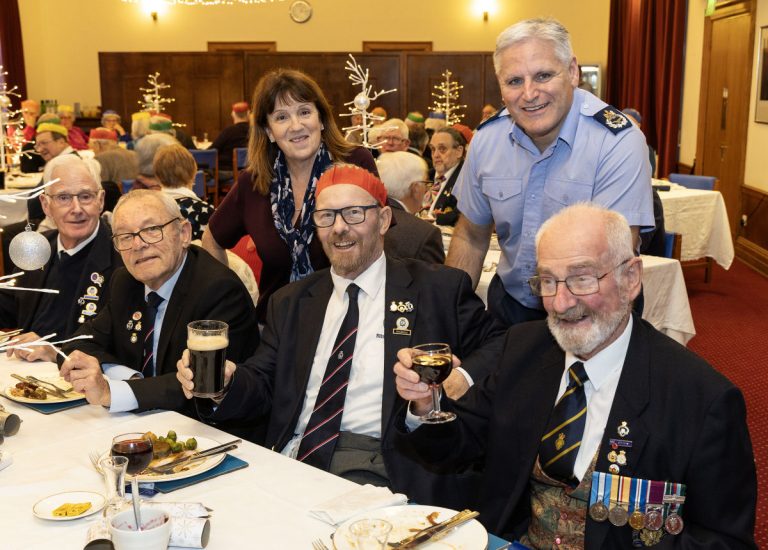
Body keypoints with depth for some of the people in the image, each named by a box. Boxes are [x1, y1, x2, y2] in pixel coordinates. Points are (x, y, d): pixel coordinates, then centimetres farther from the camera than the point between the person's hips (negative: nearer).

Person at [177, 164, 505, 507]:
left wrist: (464, 379, -15)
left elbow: (497, 344, 6)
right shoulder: (289, 303, 19)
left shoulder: (439, 288, 8)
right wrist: (224, 382, -8)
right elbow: (264, 385, 14)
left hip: (382, 472, -3)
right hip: (291, 464, 3)